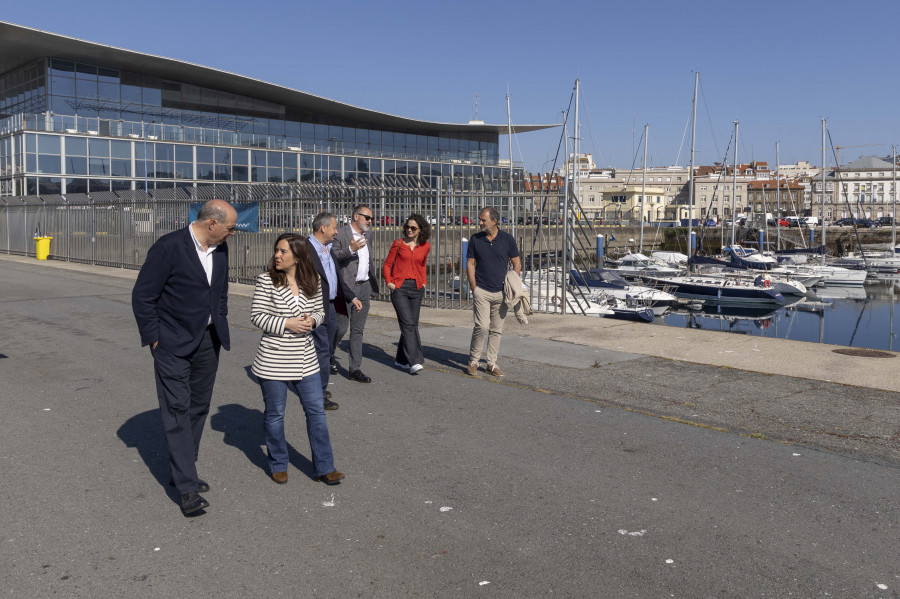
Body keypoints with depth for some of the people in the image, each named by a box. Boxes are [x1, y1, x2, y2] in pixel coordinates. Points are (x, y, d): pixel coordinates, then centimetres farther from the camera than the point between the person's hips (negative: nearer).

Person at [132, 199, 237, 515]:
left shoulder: (220, 249, 4)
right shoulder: (169, 247, -17)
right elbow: (142, 296, -13)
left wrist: (220, 326, 13)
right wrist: (154, 338, -12)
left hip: (208, 341, 7)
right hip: (174, 344, -7)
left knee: (199, 408, 13)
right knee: (177, 410, -6)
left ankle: (180, 471, 28)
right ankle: (187, 487, -2)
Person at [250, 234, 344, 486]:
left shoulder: (312, 282, 2)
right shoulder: (266, 280, -8)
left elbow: (320, 312, 12)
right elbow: (256, 315, -9)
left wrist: (312, 320, -11)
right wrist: (287, 324, -20)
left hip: (305, 359, 3)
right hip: (273, 359, -3)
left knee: (316, 410, 5)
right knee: (275, 414, 9)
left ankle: (324, 468, 16)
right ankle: (278, 465, 29)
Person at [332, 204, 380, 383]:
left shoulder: (368, 234, 14)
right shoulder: (340, 234, -9)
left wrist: (372, 284, 23)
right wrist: (350, 249, -31)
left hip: (364, 288, 7)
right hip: (346, 288, -7)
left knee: (358, 330, 8)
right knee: (341, 328, -2)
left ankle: (354, 369, 13)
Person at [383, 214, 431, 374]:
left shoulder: (425, 246, 8)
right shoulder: (398, 244, 1)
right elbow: (387, 265, 6)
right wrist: (389, 282, -5)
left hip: (416, 288, 4)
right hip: (399, 288, -4)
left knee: (412, 325, 6)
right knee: (408, 323, -14)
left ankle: (402, 359, 21)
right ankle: (414, 361, -16)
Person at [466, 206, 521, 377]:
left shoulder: (507, 239, 1)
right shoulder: (475, 239, 2)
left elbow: (516, 263, 7)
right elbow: (470, 264, 5)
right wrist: (473, 287, -4)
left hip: (501, 292, 1)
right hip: (481, 291, -1)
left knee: (497, 330, 7)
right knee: (482, 326, -12)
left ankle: (491, 364, 17)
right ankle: (473, 360, 6)